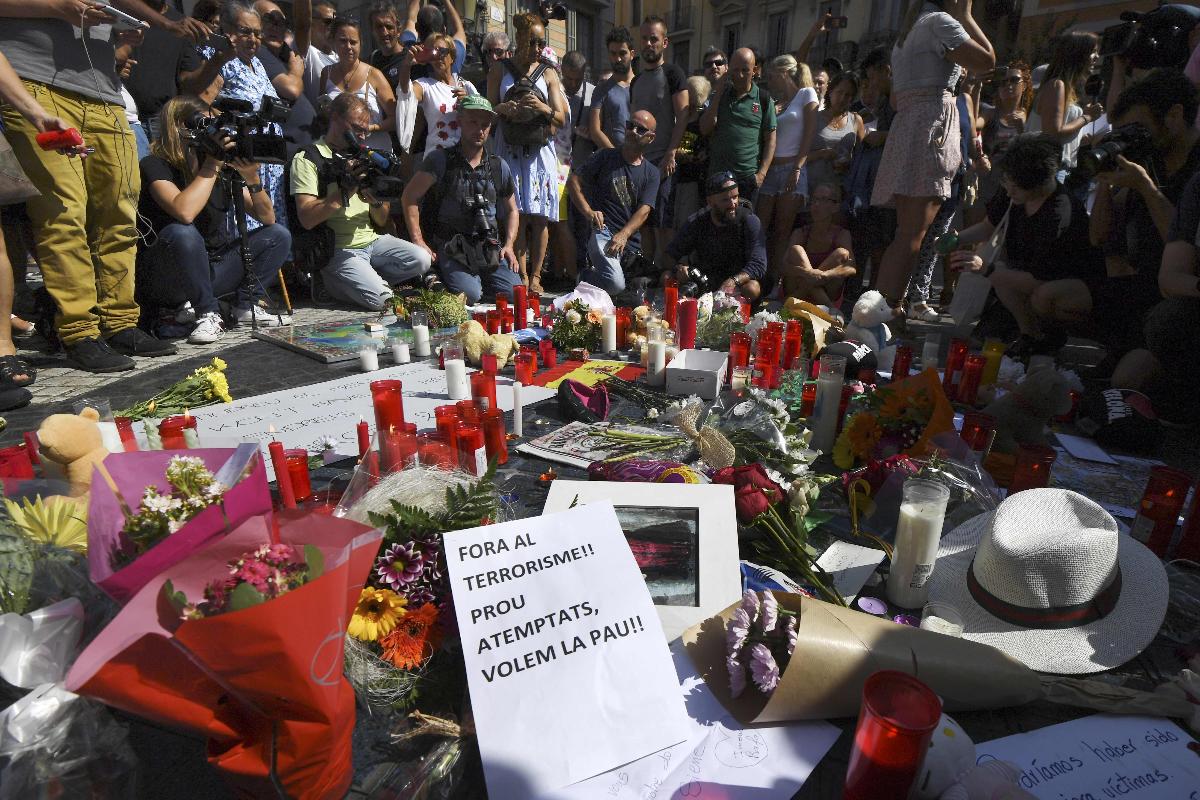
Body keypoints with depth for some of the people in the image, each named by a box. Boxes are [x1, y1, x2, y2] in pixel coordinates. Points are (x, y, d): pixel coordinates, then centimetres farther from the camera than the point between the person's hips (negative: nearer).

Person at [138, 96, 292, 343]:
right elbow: (184, 212, -34)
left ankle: (246, 305, -5)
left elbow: (267, 218, 1)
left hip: (211, 269, 6)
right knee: (182, 233, -37)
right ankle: (208, 314, -19)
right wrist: (211, 165, -24)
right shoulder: (155, 166, -12)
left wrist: (252, 179, -16)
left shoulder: (224, 168, 3)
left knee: (278, 235, 0)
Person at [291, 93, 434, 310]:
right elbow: (306, 219, -15)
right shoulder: (306, 159, -1)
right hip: (338, 250, -6)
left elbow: (383, 221, 13)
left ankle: (366, 278, -3)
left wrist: (377, 201, -10)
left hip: (373, 240, 6)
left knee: (422, 260, -18)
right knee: (379, 299, -27)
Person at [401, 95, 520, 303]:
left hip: (491, 251, 4)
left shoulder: (499, 167, 15)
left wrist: (508, 245, 8)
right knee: (470, 294, -28)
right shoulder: (440, 160, 3)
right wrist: (418, 241, -8)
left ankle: (480, 280, 12)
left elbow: (511, 210, 24)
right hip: (451, 251, -3)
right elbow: (410, 197, 0)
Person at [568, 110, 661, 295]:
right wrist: (588, 212, -11)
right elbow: (573, 181, 6)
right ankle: (585, 278, 4)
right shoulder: (606, 157, 10)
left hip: (631, 241, 4)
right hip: (602, 232, -4)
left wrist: (623, 235, -19)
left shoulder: (651, 173, 13)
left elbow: (644, 210, -1)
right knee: (616, 283, -29)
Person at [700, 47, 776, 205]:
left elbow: (770, 139, 2)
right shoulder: (720, 95, 11)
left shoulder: (764, 99, 3)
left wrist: (762, 173, -9)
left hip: (748, 177, -2)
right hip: (717, 175, 2)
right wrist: (718, 94, -5)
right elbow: (705, 129, 0)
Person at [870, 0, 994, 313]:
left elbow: (897, 98, 28)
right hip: (932, 127, -9)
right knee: (912, 235, -15)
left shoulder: (907, 32, 27)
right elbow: (987, 60, -6)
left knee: (904, 234, 7)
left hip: (904, 129, 9)